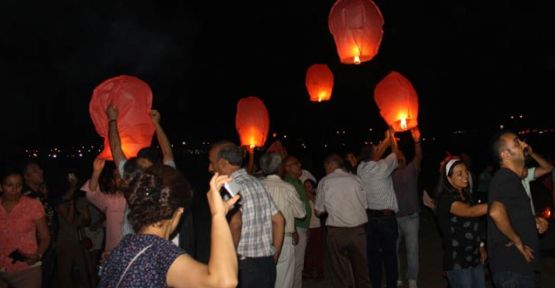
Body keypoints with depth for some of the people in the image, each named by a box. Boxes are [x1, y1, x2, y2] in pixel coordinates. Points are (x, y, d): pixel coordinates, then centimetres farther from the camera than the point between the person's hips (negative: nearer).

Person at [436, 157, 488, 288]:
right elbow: (471, 211, -34)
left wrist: (481, 246, 6)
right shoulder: (446, 199, -17)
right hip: (457, 262, -7)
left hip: (475, 258, 7)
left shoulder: (467, 195, 9)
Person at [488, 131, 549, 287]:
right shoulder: (507, 178, -21)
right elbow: (496, 212, -41)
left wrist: (534, 220, 6)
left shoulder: (511, 178, 11)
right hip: (512, 268, -10)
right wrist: (517, 241, -26)